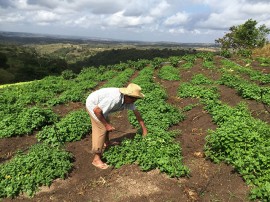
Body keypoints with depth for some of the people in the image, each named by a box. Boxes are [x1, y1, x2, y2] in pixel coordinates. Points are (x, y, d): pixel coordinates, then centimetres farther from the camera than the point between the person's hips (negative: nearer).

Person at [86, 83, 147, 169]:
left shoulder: (128, 99, -9)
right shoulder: (115, 98, -35)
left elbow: (136, 112, 1)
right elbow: (96, 110, -32)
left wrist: (144, 129, 3)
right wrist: (106, 125, -22)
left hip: (98, 104, 9)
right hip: (93, 105, -9)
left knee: (106, 122, 23)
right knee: (102, 128, -12)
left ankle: (106, 142, 48)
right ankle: (97, 159, -5)